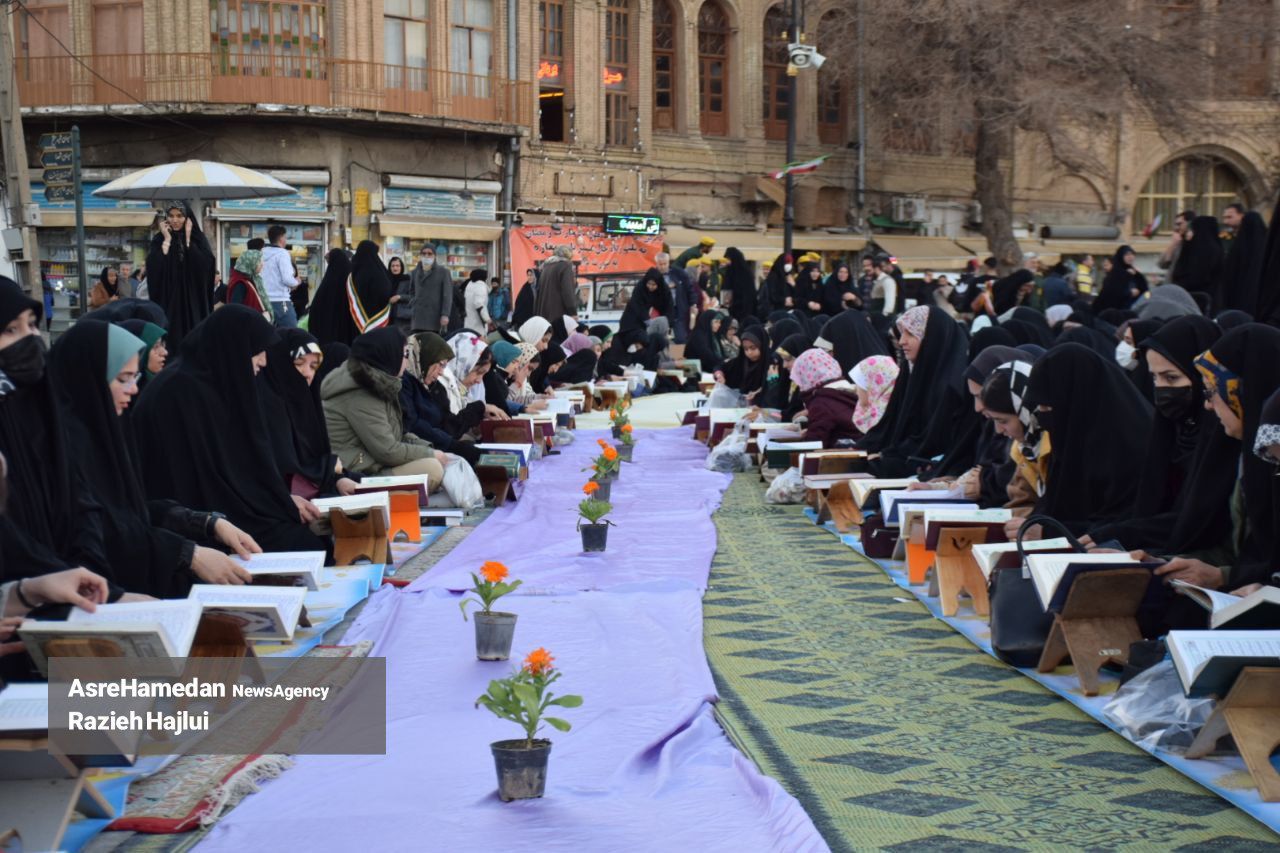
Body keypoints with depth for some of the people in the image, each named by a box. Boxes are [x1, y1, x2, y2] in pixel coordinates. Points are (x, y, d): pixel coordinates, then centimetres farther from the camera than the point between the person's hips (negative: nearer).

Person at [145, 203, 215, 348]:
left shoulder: (197, 239, 5)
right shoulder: (159, 241, 5)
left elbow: (206, 265, -13)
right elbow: (153, 268, -12)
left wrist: (188, 239, -10)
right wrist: (167, 240, -8)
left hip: (193, 301, 0)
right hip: (168, 300, 0)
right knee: (170, 338, -7)